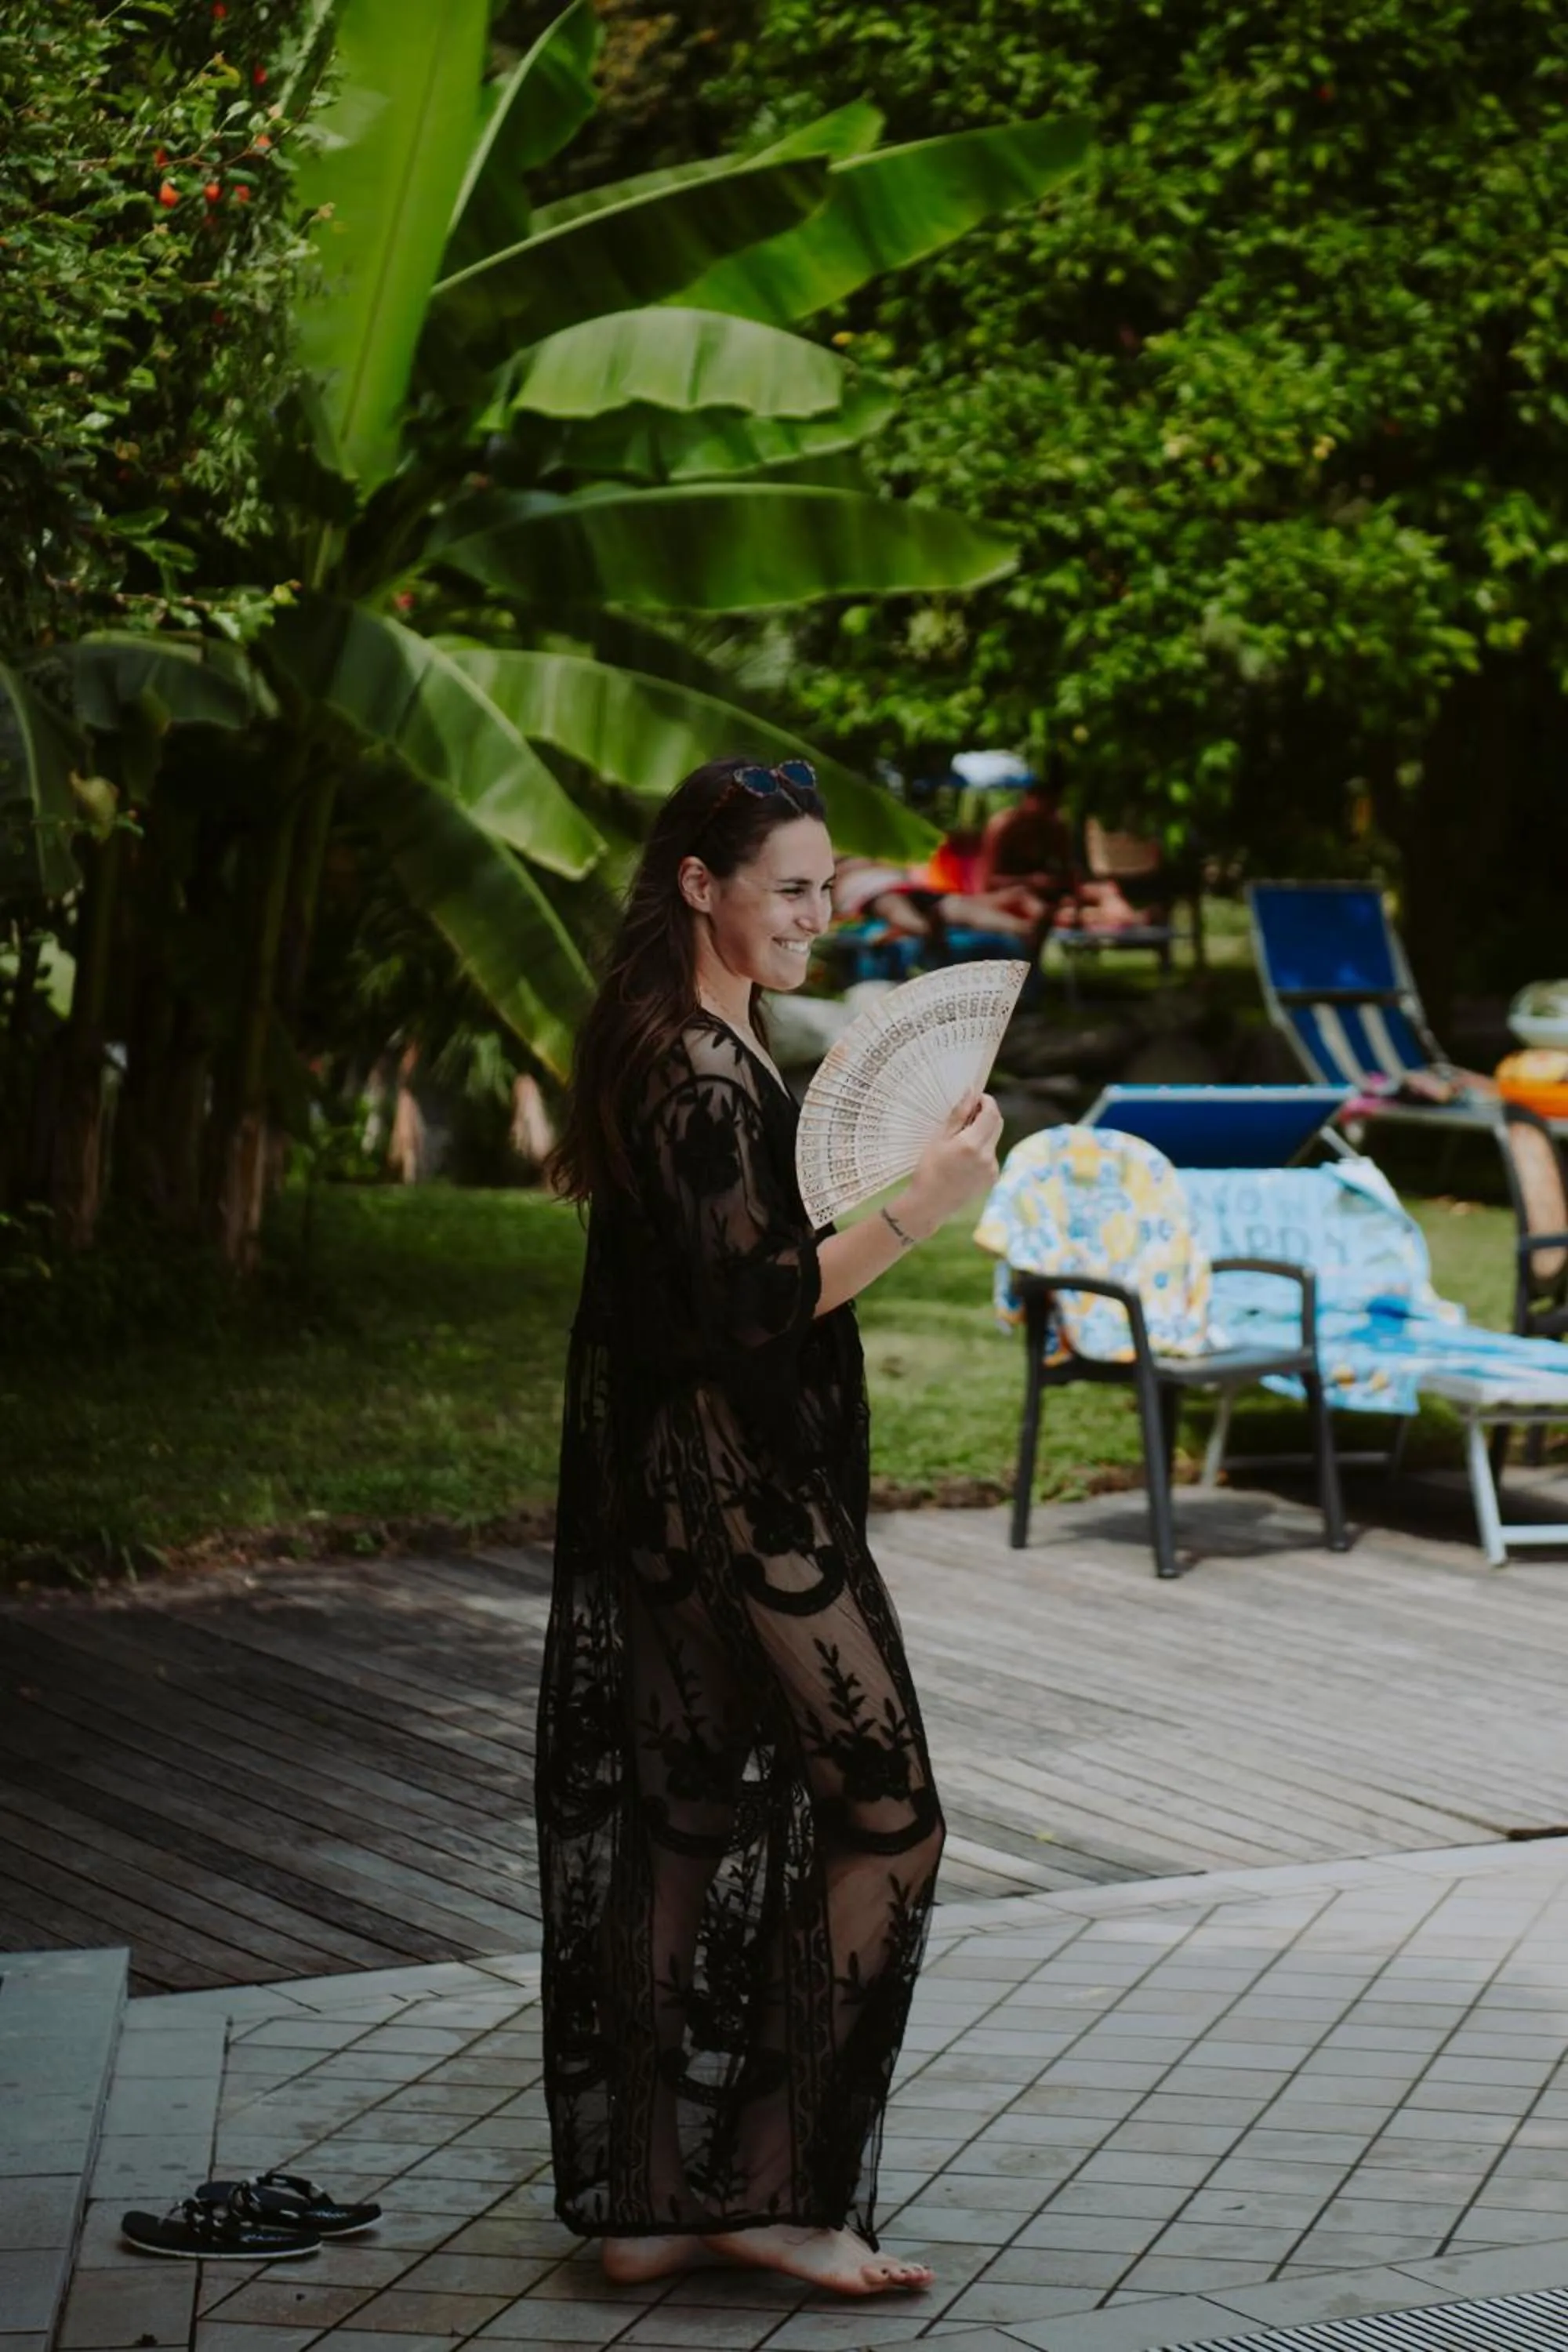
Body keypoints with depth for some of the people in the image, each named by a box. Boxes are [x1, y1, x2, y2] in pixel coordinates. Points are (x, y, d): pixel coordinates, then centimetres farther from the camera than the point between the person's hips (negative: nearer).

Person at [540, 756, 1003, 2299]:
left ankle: (648, 2201, 17)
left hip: (673, 1492, 10)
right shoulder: (701, 1072, -18)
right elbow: (750, 1307, -23)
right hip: (734, 1502, -10)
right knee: (881, 1809, -4)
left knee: (684, 1824, 12)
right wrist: (920, 1206, -25)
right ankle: (771, 2187, 0)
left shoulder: (679, 1047, 14)